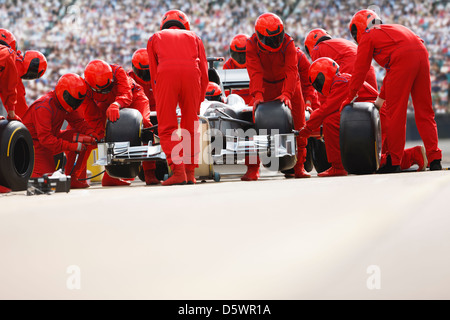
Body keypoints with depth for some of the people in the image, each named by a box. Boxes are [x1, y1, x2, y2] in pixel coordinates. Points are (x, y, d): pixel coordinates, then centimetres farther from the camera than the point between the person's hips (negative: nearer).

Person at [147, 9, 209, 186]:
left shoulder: (155, 38, 30)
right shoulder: (193, 37, 31)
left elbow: (153, 74, 25)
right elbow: (204, 72, 24)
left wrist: (160, 103, 29)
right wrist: (198, 102, 30)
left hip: (166, 73, -1)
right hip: (191, 73, 1)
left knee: (167, 127, 2)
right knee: (190, 126, 13)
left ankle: (178, 171, -12)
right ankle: (190, 173, 12)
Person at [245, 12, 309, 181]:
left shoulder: (288, 43, -26)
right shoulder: (252, 45, -24)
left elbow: (291, 71, -34)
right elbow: (255, 72, -32)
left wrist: (286, 94, -49)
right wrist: (257, 95, -47)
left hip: (288, 84, 0)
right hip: (266, 85, 0)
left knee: (297, 122, -4)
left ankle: (299, 166, 5)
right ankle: (252, 168, -8)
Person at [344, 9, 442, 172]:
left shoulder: (367, 37, 14)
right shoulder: (391, 29, 37)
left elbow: (360, 70, 12)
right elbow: (391, 71, 41)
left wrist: (350, 98, 20)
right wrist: (381, 98, 44)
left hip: (403, 60, -7)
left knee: (395, 113, 0)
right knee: (424, 112, 10)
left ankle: (393, 162, 2)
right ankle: (434, 160, 4)